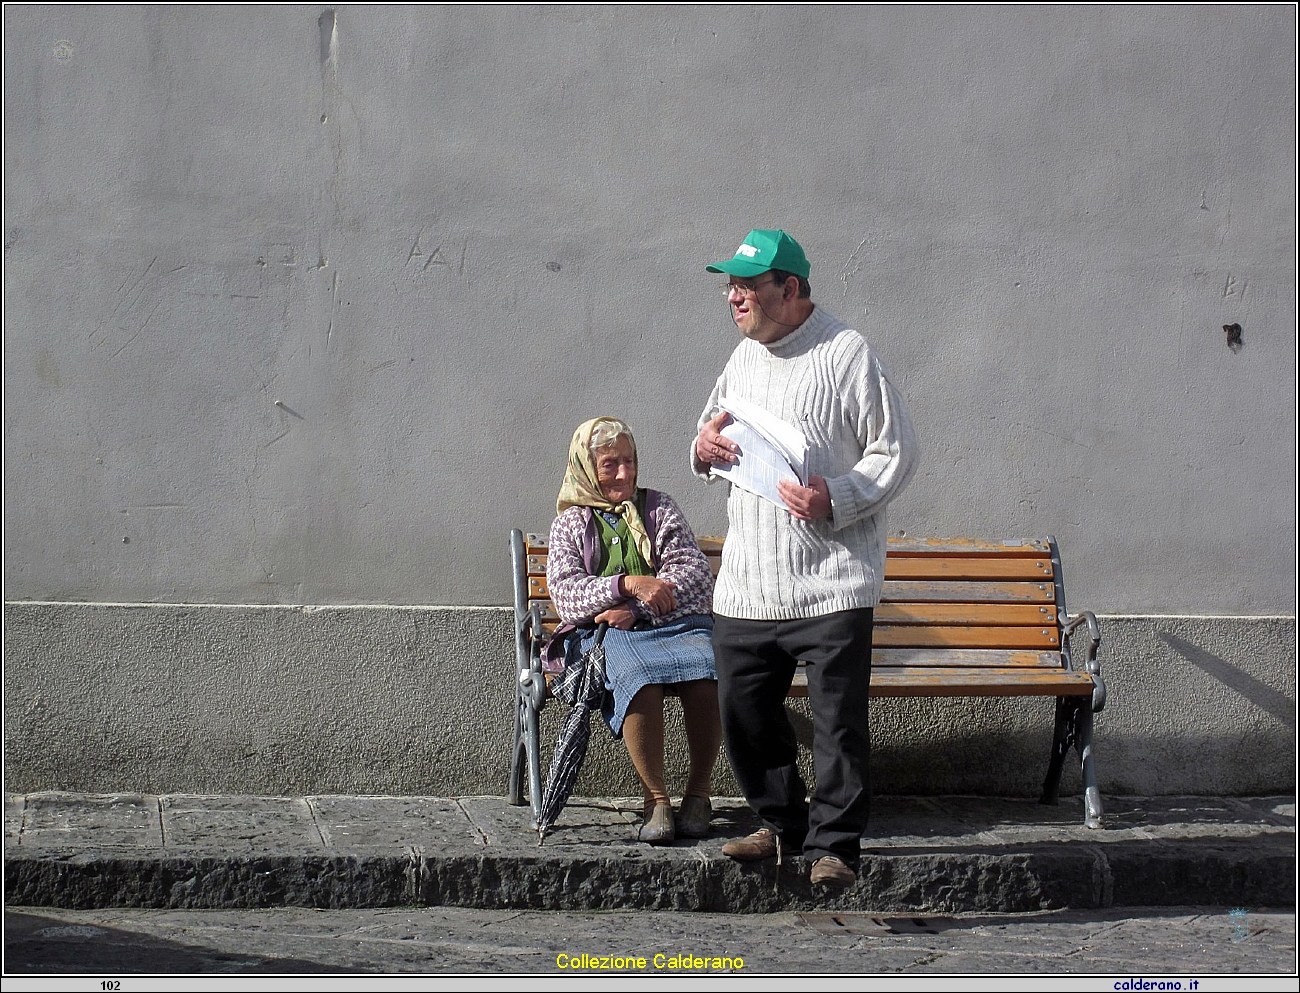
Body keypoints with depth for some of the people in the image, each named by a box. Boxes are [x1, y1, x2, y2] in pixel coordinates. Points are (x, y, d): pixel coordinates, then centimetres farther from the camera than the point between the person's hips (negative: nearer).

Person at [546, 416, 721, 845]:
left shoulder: (657, 507, 20)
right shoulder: (571, 523, 19)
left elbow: (696, 574, 6)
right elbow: (566, 593, 2)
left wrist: (637, 609, -9)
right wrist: (629, 584, -15)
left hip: (675, 622, 1)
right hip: (607, 633, -1)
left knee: (707, 672, -35)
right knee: (640, 680, -38)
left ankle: (698, 792, -22)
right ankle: (655, 798, -27)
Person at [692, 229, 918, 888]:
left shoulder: (846, 353, -6)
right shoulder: (743, 359, 15)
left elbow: (896, 450, -7)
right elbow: (716, 440, 27)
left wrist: (834, 501, -20)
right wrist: (704, 450, 3)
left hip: (829, 584, -7)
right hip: (746, 583, 7)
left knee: (838, 721, -5)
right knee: (743, 712, 10)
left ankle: (833, 845, 5)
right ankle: (783, 822, 28)